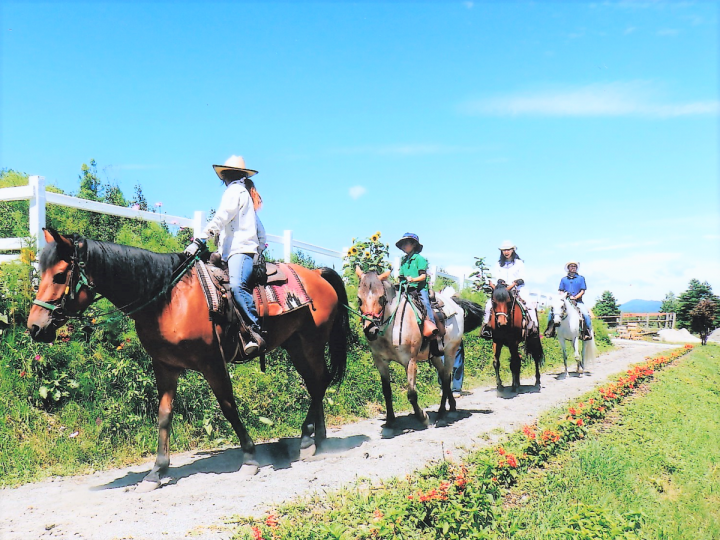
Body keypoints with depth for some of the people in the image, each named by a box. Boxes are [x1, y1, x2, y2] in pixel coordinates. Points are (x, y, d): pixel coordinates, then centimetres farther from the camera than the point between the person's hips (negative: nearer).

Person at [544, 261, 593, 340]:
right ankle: (550, 329, -14)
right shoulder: (563, 279, 17)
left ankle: (587, 333, -18)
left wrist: (575, 297, -11)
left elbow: (582, 291, 5)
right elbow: (560, 291, 14)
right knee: (552, 311, -21)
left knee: (586, 314, -27)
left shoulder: (581, 278, 12)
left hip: (578, 301, -1)